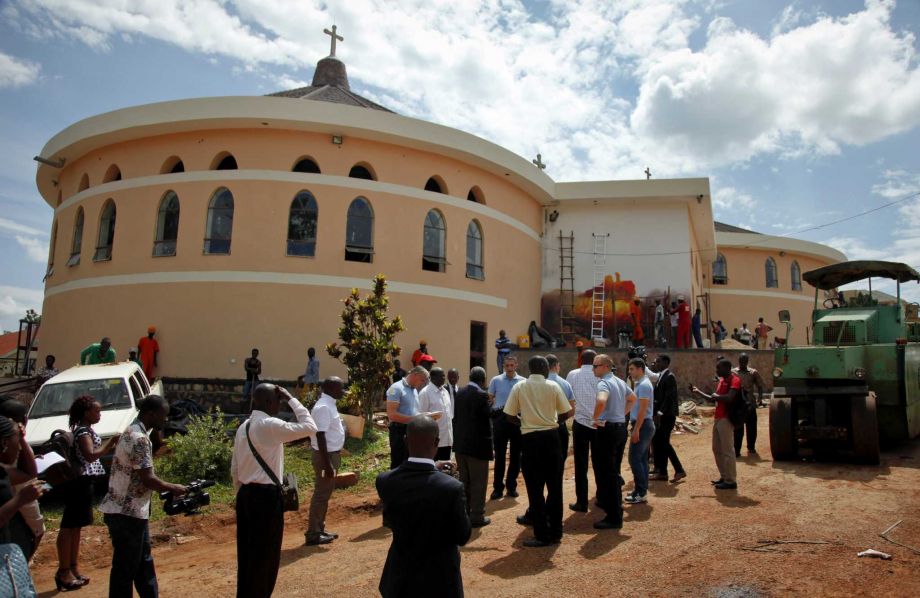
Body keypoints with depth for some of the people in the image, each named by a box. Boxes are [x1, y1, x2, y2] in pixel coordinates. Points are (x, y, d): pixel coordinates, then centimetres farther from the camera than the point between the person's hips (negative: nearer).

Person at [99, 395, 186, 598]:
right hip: (126, 513, -10)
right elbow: (148, 479, -20)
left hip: (131, 511, 10)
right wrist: (174, 488, -8)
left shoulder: (132, 433, 11)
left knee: (143, 562, 18)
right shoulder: (139, 438, -21)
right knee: (125, 568, 1)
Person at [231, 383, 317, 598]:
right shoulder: (270, 425, -16)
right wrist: (291, 399, -12)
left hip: (246, 495, 9)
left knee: (248, 555, 17)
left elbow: (235, 469, 15)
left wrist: (242, 493, 23)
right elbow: (309, 427, -19)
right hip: (266, 496, -9)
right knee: (265, 557, 4)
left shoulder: (243, 428, 11)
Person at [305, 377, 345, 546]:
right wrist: (327, 463, -25)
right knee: (321, 494, -1)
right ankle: (313, 534, 9)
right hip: (326, 456, -10)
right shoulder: (323, 407, -20)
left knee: (325, 494, 16)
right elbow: (320, 435, -24)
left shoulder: (329, 405, 10)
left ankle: (320, 529, 26)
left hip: (332, 454, 10)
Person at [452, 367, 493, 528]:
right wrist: (489, 442, -3)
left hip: (460, 443, 7)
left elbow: (455, 417, 10)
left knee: (464, 481, 17)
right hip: (477, 444, -7)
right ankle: (477, 516, 8)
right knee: (478, 482, 3)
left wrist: (458, 439, 16)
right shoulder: (482, 395, -15)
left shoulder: (459, 393, 6)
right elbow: (486, 419, -13)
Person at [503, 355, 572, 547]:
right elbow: (566, 413, 1)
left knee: (535, 487, 5)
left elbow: (510, 416, -2)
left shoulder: (519, 387, -1)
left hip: (530, 438, -1)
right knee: (554, 485, 14)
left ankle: (542, 535, 8)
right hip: (551, 436, 1)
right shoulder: (553, 387, -1)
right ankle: (555, 531, 21)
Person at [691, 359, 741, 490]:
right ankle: (724, 477, 26)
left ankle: (730, 481, 2)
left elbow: (729, 398, -28)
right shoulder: (722, 380, 16)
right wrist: (697, 392, 18)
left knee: (727, 450, -5)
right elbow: (713, 399, 23)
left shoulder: (734, 380, -13)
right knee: (717, 449, 16)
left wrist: (716, 396, -12)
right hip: (718, 419, 10)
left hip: (726, 419, -10)